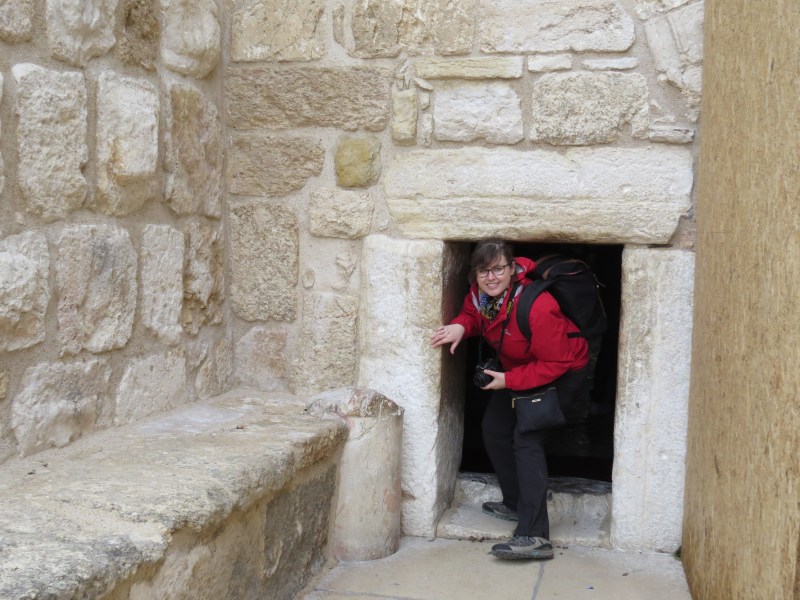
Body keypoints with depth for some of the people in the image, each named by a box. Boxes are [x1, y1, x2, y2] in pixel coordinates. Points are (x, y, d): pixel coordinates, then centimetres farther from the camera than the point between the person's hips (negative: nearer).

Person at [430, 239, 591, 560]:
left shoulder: (536, 306, -37)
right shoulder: (480, 293, -14)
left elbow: (555, 363, -31)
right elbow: (471, 313, 8)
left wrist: (508, 380, -29)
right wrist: (461, 326, -16)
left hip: (561, 373, -9)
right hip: (517, 367, 9)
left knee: (526, 440, -22)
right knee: (494, 428, 15)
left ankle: (534, 536, -27)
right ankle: (516, 504, 34)